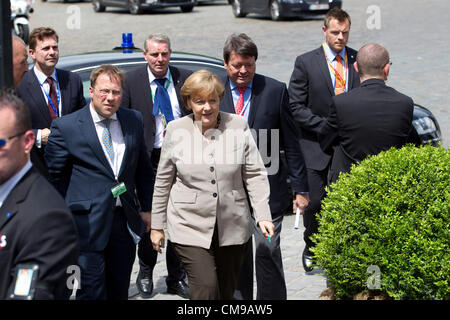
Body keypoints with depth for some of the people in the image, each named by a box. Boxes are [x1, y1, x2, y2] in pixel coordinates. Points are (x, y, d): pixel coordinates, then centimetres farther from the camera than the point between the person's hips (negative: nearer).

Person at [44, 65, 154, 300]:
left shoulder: (134, 120, 8)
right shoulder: (65, 127, -6)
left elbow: (144, 169, 17)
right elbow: (53, 176, 0)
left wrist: (147, 208, 14)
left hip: (125, 220, 4)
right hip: (89, 224, -4)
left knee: (120, 291, 12)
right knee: (93, 290, -5)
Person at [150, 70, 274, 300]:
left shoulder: (238, 126, 0)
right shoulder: (176, 131, -1)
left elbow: (255, 175, 3)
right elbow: (163, 181, 7)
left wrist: (263, 216, -6)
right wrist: (157, 225, 9)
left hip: (232, 227, 2)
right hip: (190, 227, -2)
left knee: (226, 293, 11)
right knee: (206, 290, -15)